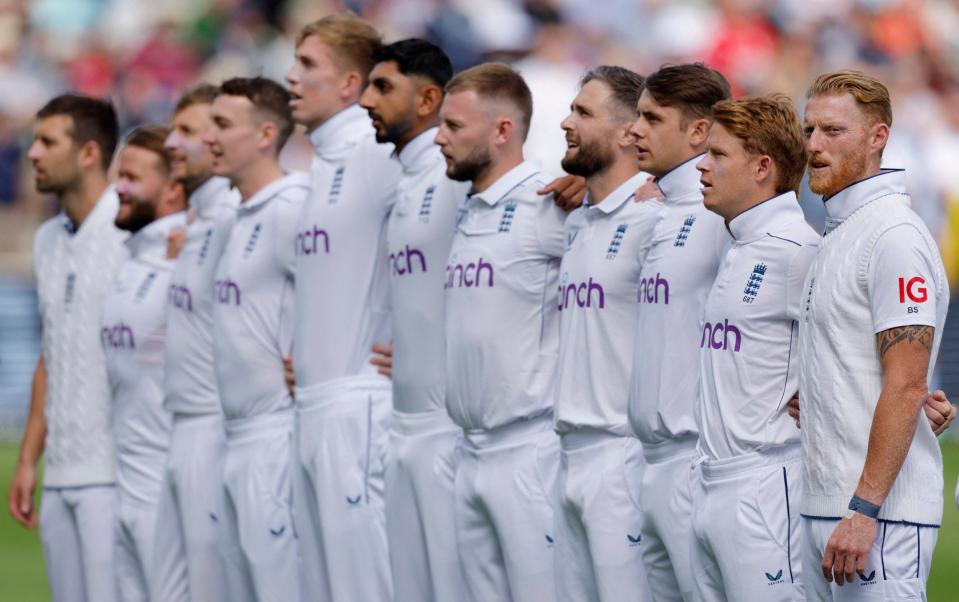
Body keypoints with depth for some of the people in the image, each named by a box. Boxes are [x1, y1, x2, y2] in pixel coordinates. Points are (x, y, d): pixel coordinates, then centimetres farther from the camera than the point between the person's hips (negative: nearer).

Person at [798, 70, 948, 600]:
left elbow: (906, 387, -20)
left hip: (879, 515, -10)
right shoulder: (836, 236, 18)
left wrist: (865, 510, -23)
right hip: (822, 507, 10)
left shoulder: (894, 236, -13)